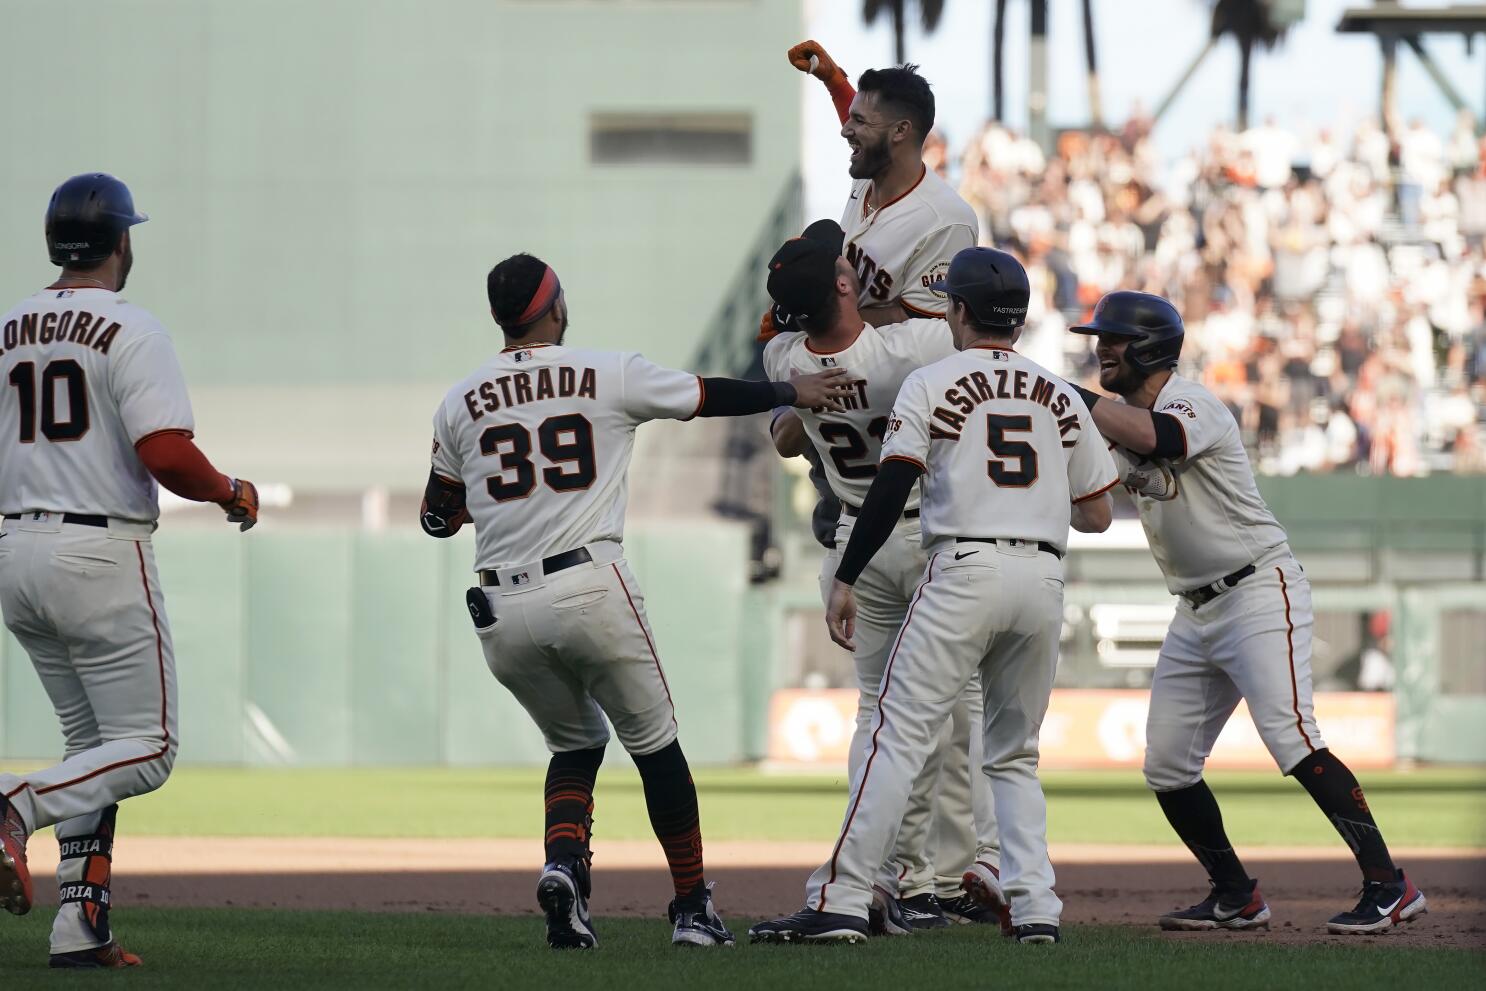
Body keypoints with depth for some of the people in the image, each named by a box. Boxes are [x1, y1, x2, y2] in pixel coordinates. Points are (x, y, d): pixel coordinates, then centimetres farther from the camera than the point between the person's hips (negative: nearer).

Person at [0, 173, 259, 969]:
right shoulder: (131, 332, -9)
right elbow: (168, 455, -19)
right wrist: (233, 493, -1)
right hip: (101, 557, -7)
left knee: (94, 745, 16)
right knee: (146, 750, 0)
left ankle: (82, 924, 5)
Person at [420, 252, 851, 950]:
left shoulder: (459, 404, 9)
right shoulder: (610, 376, 2)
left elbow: (437, 518, 16)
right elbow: (712, 396, 13)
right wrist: (793, 392, 28)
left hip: (502, 614, 3)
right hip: (591, 591, -3)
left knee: (575, 744, 21)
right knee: (655, 746, 11)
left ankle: (563, 865, -5)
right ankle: (692, 906, 12)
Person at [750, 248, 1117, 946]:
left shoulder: (932, 384, 3)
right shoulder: (1060, 397, 16)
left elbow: (889, 491, -6)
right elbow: (1097, 515, 17)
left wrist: (845, 580, -3)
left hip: (964, 573, -4)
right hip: (1044, 576, 4)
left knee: (899, 737, -7)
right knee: (1014, 753, 16)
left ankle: (840, 902, -15)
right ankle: (1036, 907, 2)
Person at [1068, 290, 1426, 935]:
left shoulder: (1191, 405, -14)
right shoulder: (1125, 418, 14)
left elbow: (1150, 436, -35)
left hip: (1260, 595, -9)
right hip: (1196, 613, 9)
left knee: (1290, 739, -21)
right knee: (1166, 766, 6)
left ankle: (1388, 887, -22)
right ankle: (1235, 897, 17)